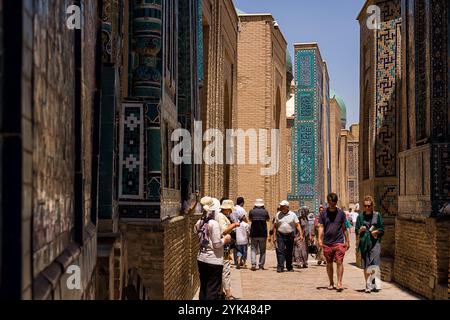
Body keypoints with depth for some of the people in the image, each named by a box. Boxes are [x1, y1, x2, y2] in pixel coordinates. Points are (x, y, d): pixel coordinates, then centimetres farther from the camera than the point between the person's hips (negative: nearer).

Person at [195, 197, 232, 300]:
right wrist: (225, 239, -1)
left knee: (203, 287, 16)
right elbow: (217, 244, -19)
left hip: (201, 259, 7)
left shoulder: (199, 223, 4)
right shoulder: (214, 224, -17)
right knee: (213, 290, 2)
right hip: (214, 261, -7)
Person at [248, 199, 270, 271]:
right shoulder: (265, 211, -4)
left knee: (253, 249, 4)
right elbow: (268, 219, 15)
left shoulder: (252, 211, -3)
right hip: (263, 234, 0)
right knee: (262, 250, 9)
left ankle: (253, 264, -10)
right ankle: (261, 265, 7)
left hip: (254, 233, 0)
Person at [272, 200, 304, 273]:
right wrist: (274, 236, 3)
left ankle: (289, 267, 23)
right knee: (280, 251, -11)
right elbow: (275, 226, 9)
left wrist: (301, 235, -12)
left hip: (290, 235, 0)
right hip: (280, 235, 0)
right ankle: (280, 267, -12)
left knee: (289, 252, 9)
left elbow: (298, 225, -1)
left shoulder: (293, 215, 2)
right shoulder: (278, 215, 6)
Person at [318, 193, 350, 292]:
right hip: (327, 243, 1)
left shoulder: (341, 213, 5)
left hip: (339, 242, -1)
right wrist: (320, 239, -11)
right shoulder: (324, 214, 5)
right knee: (329, 263, 10)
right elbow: (321, 227, 2)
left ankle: (339, 283, -9)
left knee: (339, 262, -10)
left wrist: (347, 241, 8)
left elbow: (344, 228, 9)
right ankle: (331, 283, 21)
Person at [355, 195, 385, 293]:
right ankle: (368, 285, 9)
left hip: (375, 242, -1)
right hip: (364, 242, 1)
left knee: (375, 265, -10)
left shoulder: (377, 215, 6)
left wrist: (376, 231, -10)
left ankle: (376, 284, -3)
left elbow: (382, 229, 8)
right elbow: (356, 231, 11)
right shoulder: (360, 216, 9)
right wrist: (360, 230, -10)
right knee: (366, 265, 2)